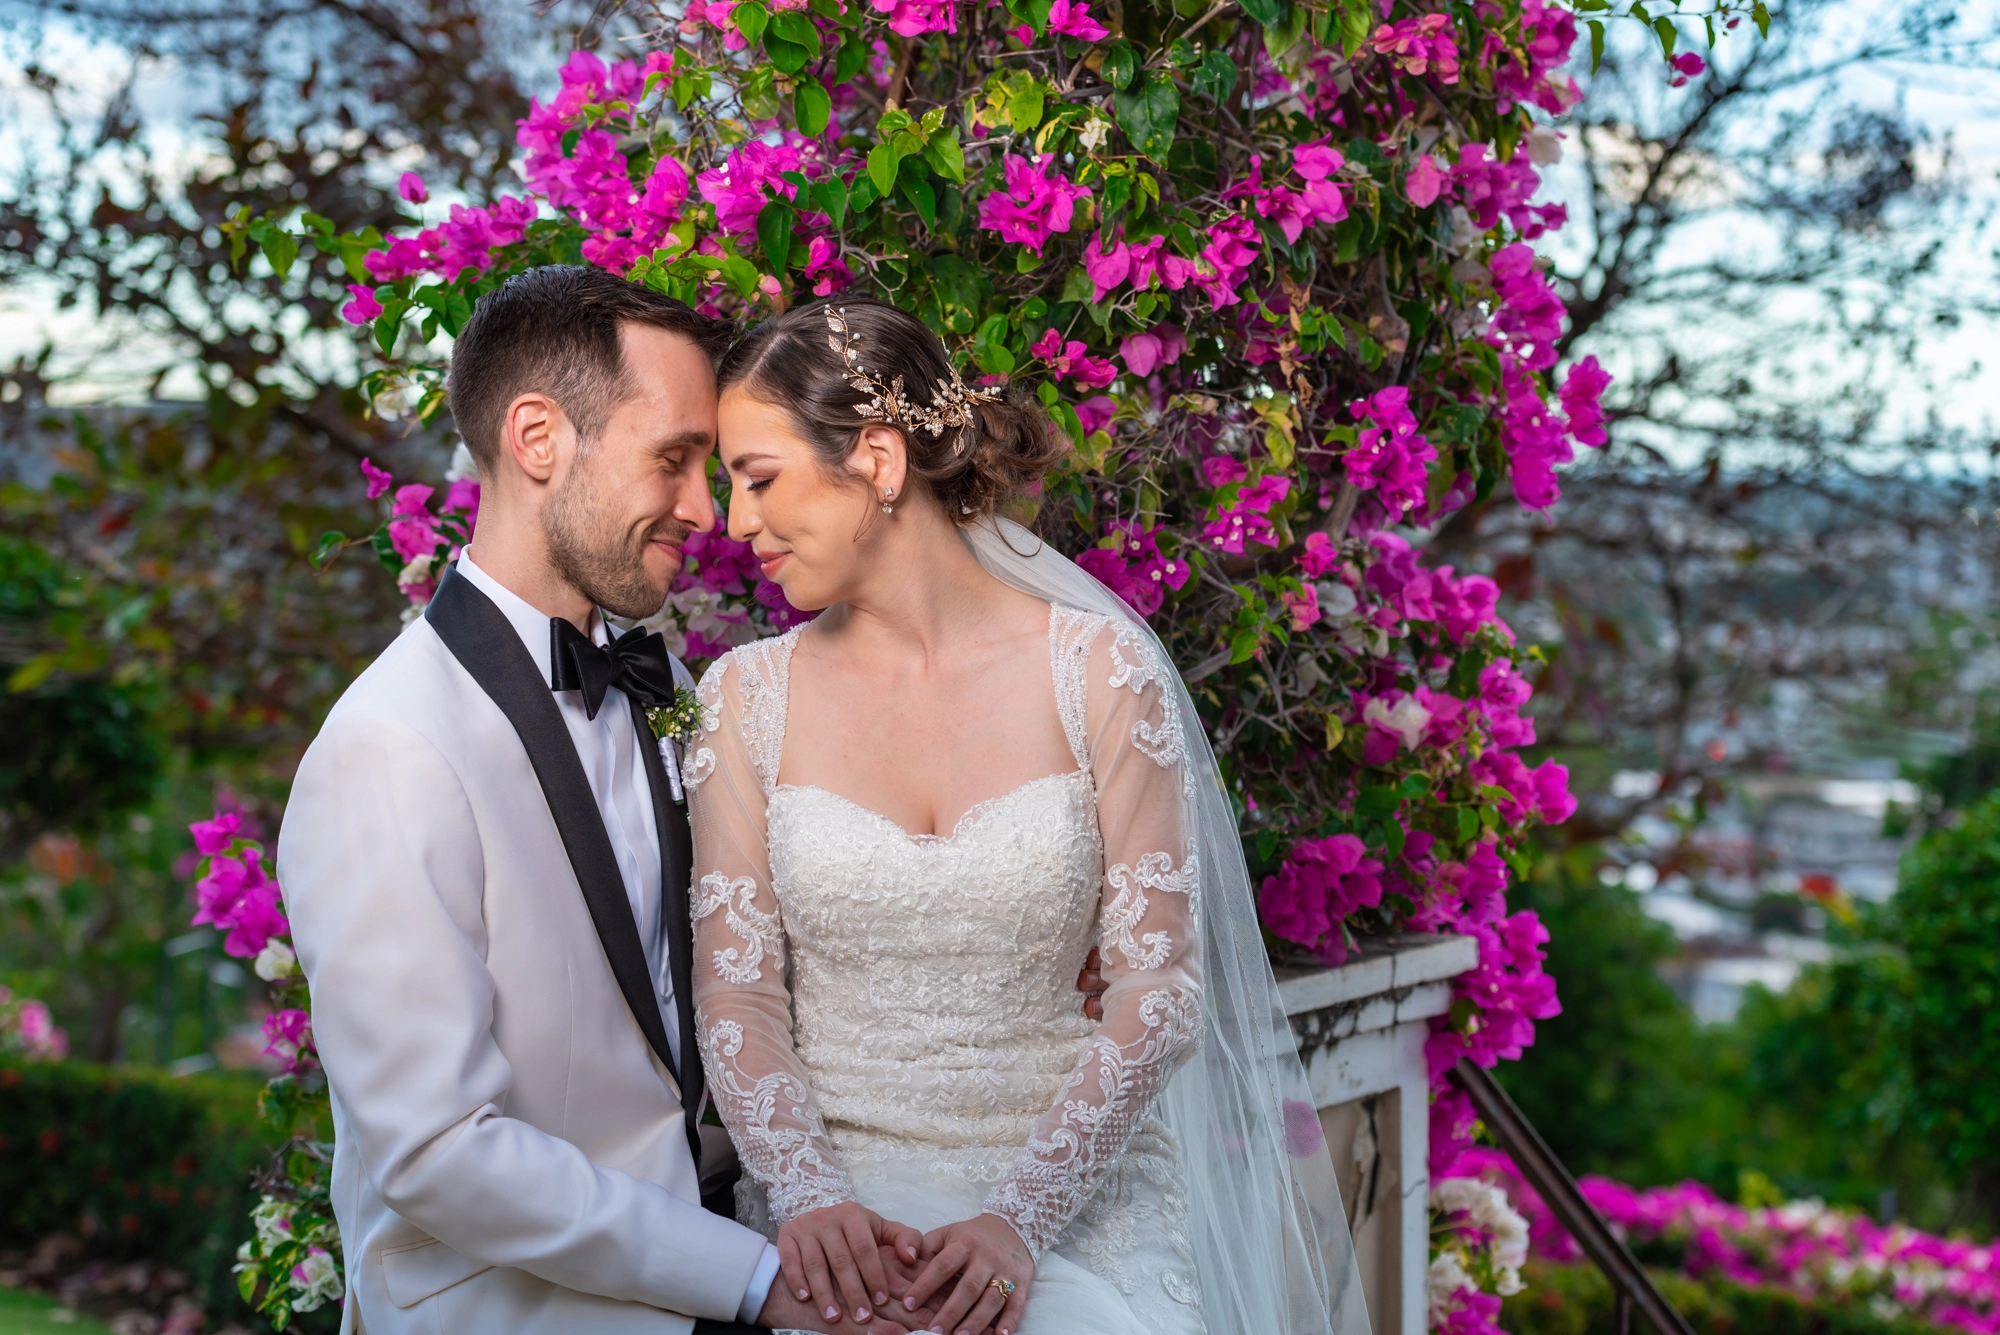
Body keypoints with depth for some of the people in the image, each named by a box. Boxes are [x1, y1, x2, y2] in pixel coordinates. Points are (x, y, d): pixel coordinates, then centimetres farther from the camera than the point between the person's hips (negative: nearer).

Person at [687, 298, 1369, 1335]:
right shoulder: (750, 696, 4)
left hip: (1070, 1190, -1)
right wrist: (808, 1199, -14)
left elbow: (1160, 990, -4)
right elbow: (734, 989, 2)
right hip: (839, 1183, 1)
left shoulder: (1101, 671, -3)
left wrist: (1022, 1221, -14)